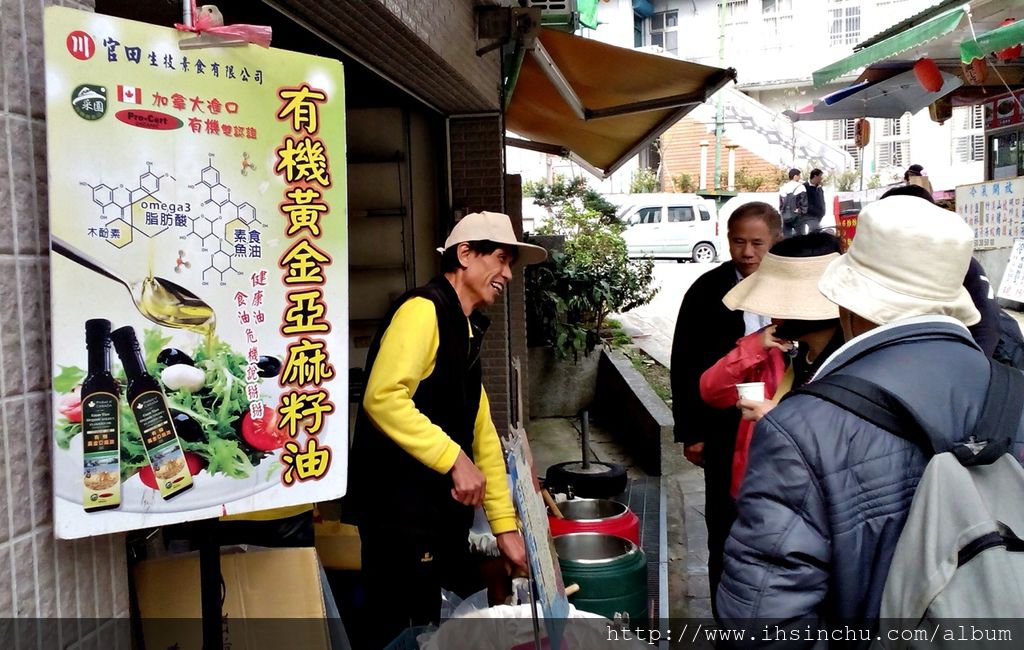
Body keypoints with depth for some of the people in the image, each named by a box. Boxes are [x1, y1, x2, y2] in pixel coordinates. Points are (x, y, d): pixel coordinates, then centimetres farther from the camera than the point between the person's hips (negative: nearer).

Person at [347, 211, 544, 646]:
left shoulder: (467, 332, 17)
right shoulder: (423, 309, -12)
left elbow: (482, 432, 14)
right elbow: (382, 397, -26)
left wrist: (505, 524, 12)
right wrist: (455, 458, -25)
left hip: (445, 510, 9)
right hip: (400, 509, -9)